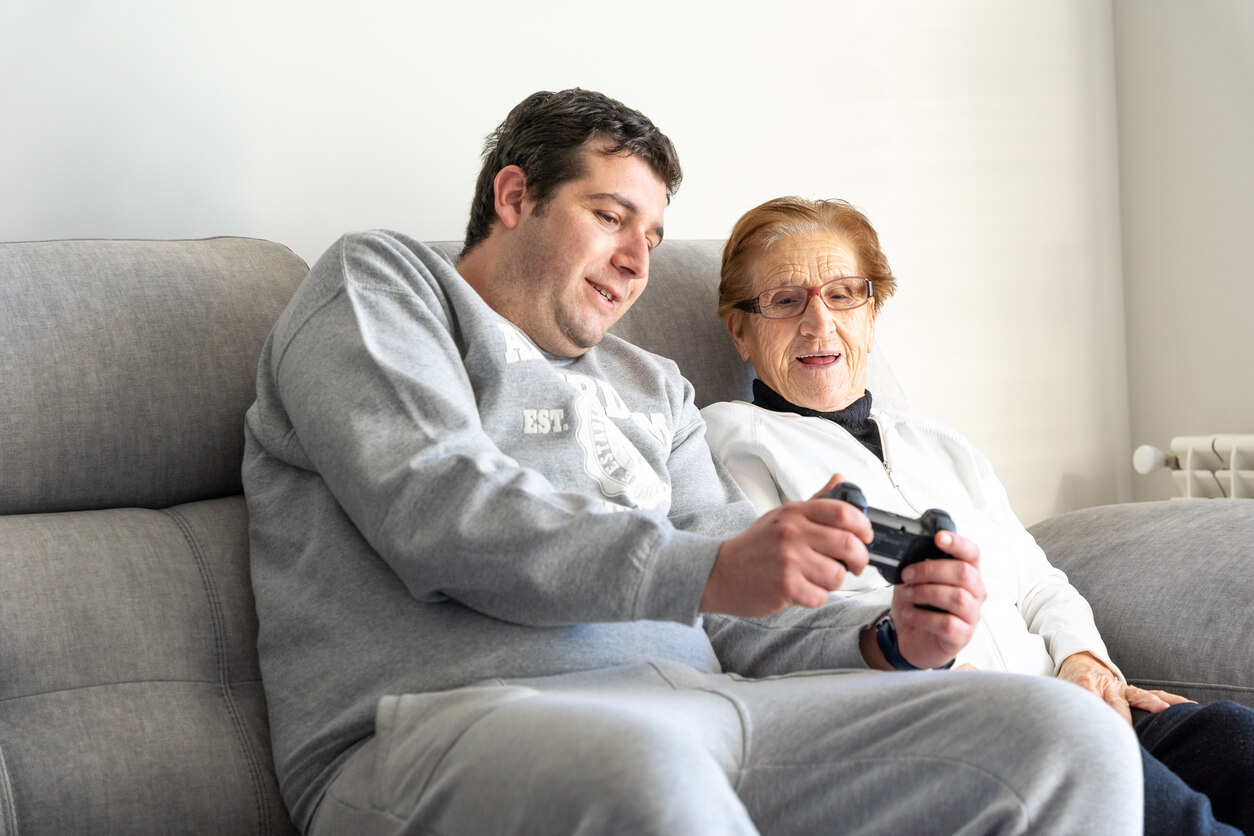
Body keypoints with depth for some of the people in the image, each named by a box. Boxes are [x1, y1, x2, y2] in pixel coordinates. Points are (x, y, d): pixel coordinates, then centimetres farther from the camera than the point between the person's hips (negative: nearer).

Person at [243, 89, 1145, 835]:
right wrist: (704, 569, -16)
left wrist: (886, 642, 0)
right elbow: (438, 511, -5)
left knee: (1068, 737, -13)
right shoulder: (378, 282, 15)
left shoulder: (654, 388, 33)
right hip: (446, 722, -6)